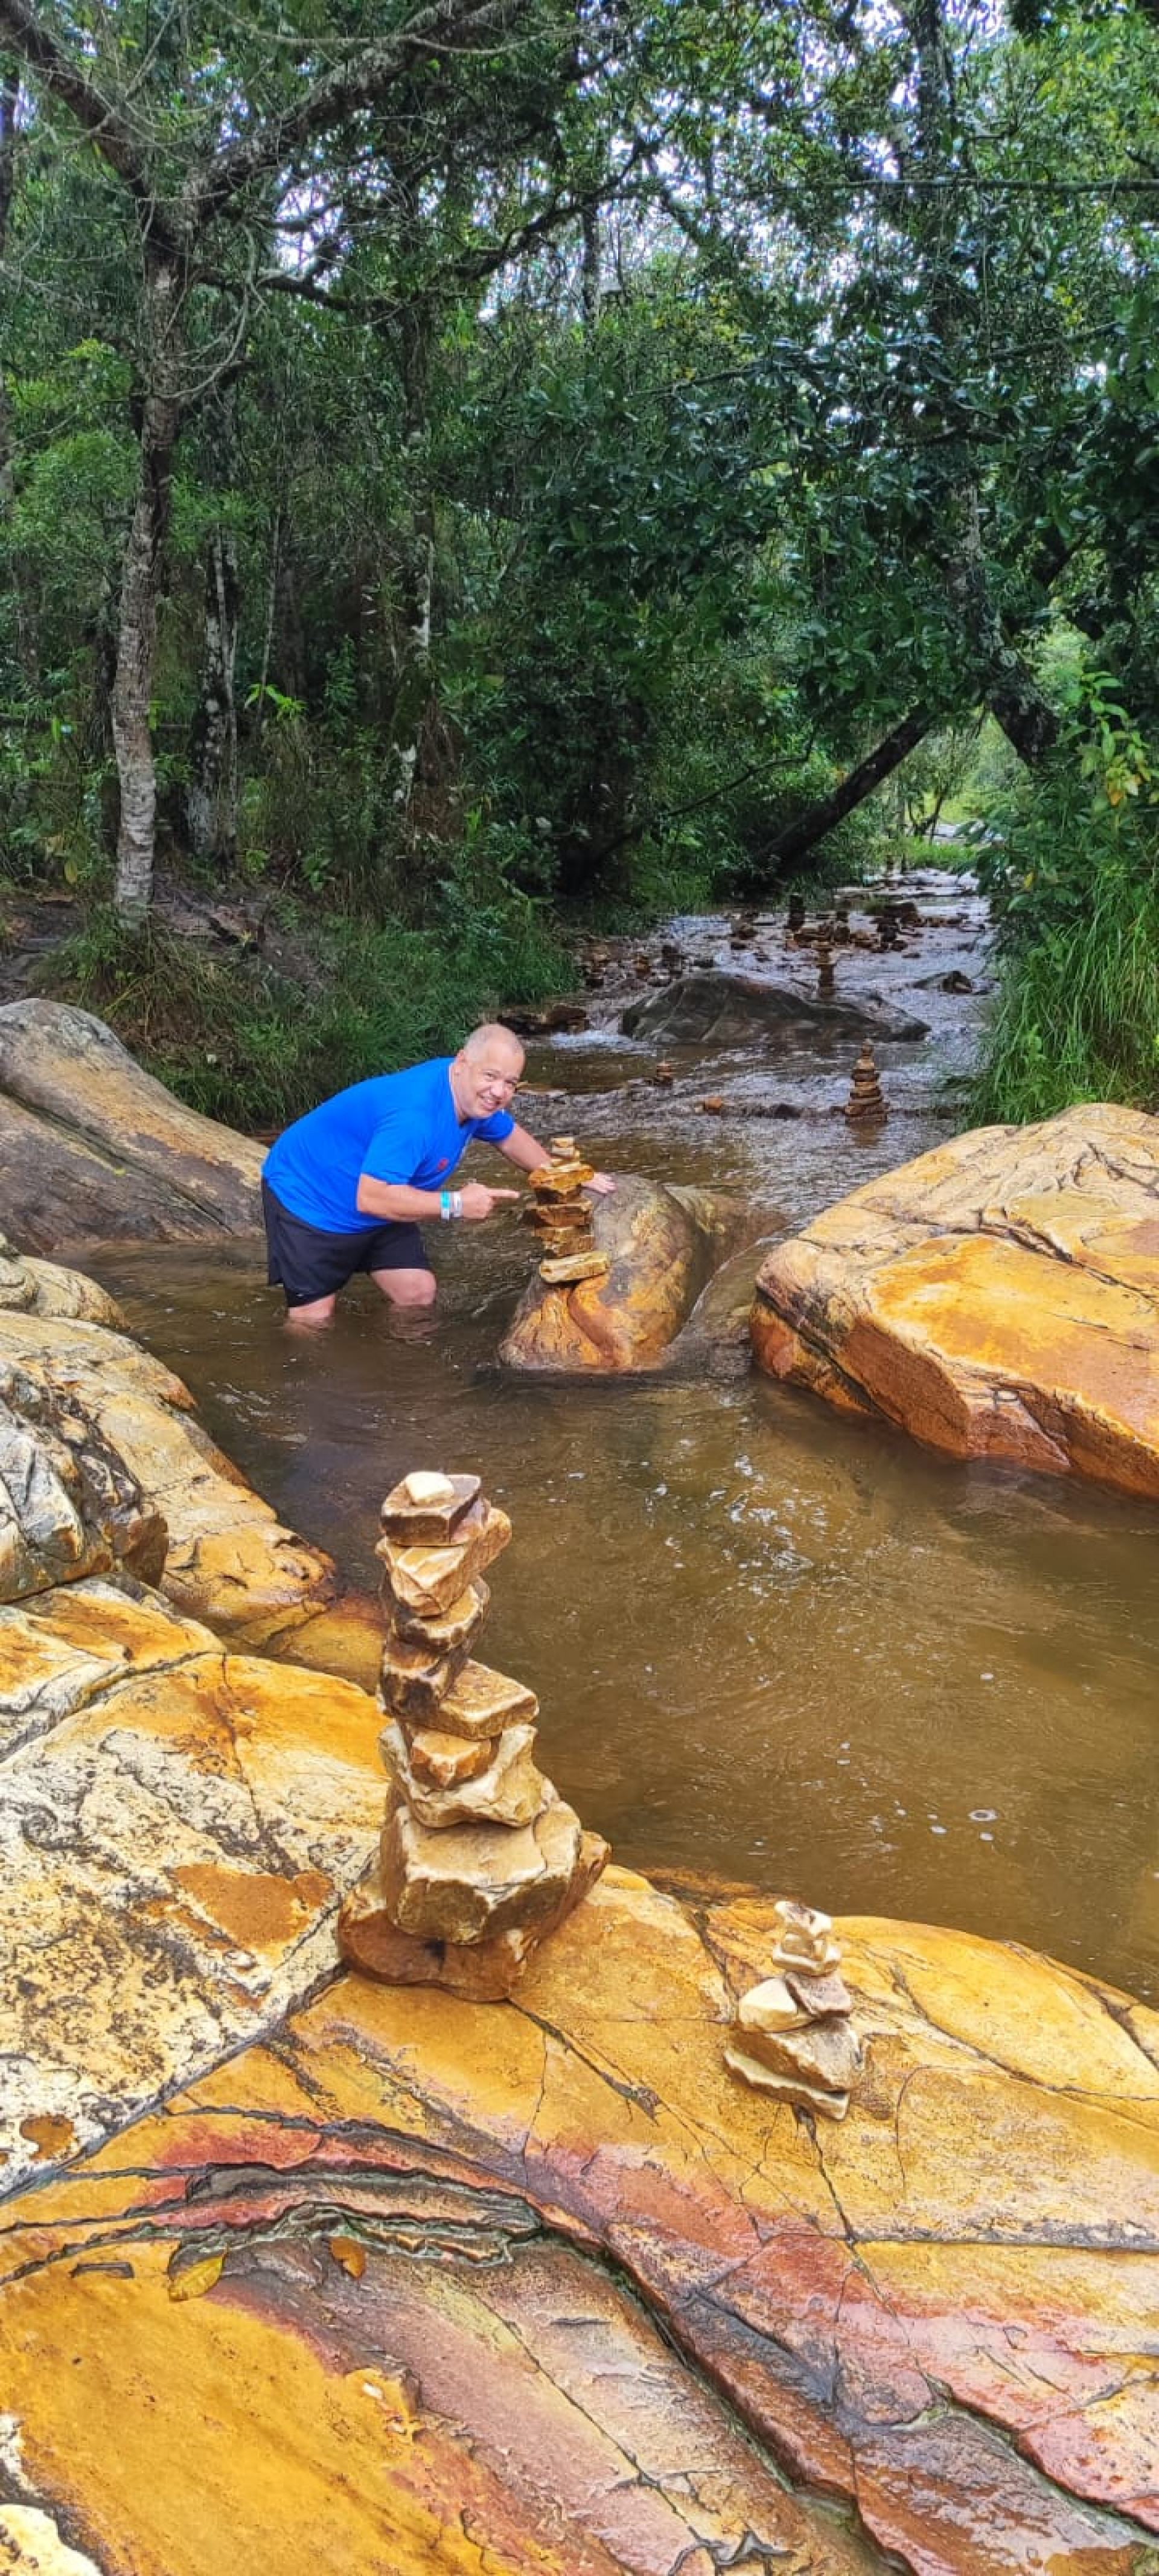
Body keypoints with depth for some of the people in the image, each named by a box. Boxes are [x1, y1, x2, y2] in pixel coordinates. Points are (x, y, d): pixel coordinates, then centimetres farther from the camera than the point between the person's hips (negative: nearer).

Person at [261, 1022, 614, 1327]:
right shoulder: (415, 1114, -38)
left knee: (419, 1295, 2)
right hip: (306, 1196, -9)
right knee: (313, 1317, -8)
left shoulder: (475, 1096, -9)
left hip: (377, 1204, 9)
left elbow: (510, 1135, 14)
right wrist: (455, 1204, -36)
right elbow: (370, 1198, -40)